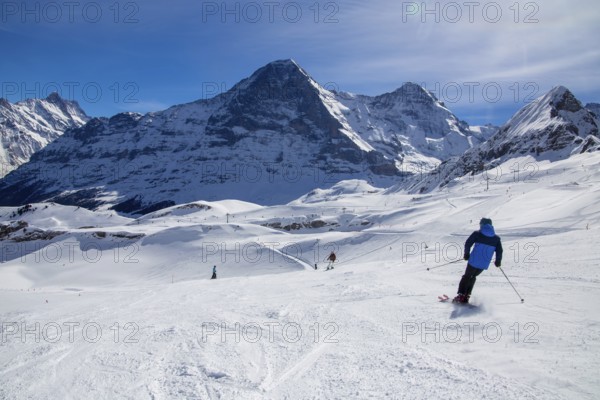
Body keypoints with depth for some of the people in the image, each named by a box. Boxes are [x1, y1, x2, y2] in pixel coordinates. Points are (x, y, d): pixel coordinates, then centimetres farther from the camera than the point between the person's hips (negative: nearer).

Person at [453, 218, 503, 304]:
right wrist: (498, 261, 20)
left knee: (467, 276, 13)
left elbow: (467, 244, -8)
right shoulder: (496, 238, 8)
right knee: (473, 277, 22)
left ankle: (461, 295, 1)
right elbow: (499, 251, 6)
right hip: (484, 264, 3)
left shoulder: (477, 234, -2)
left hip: (474, 261, -3)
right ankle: (466, 296, 15)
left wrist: (466, 254, 4)